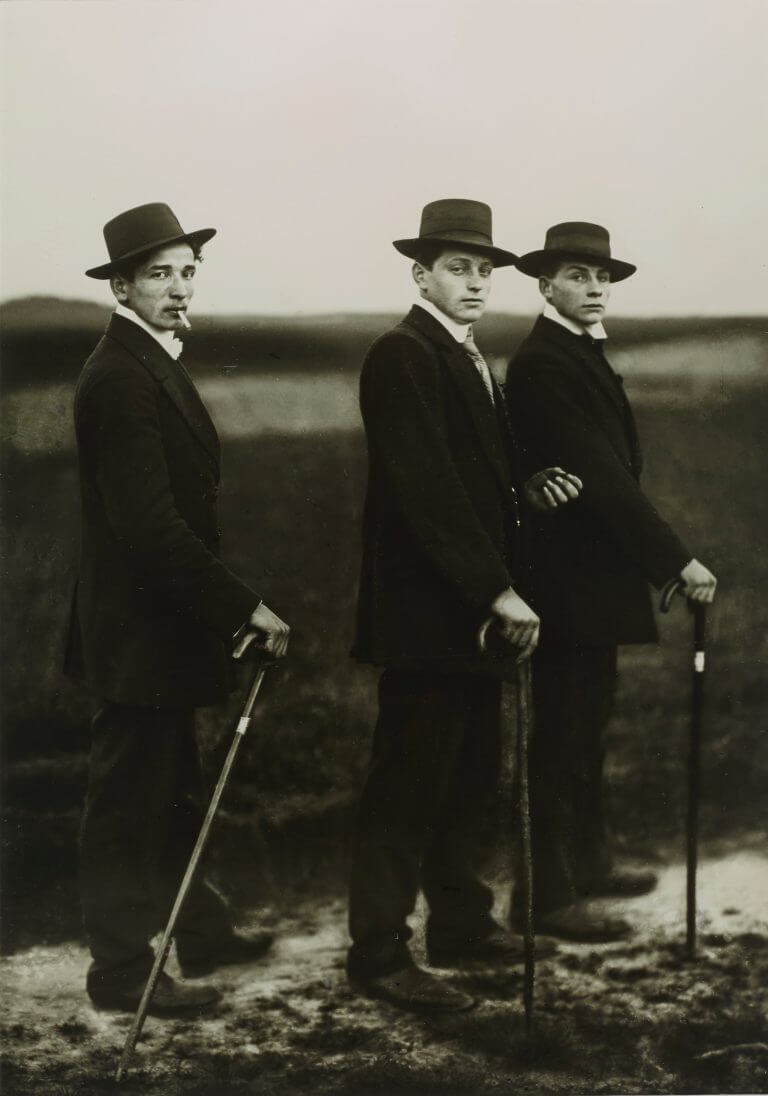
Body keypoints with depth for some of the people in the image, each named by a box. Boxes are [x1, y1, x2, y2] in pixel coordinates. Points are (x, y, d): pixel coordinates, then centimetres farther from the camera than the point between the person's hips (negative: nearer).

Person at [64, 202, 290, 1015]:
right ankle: (125, 971, 12)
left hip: (161, 621, 10)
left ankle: (196, 932, 34)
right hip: (139, 630, -10)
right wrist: (243, 607, -24)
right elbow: (148, 522, -26)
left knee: (171, 793, 20)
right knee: (129, 802, 1)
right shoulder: (120, 378, -20)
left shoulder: (152, 365, 13)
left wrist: (225, 606, 15)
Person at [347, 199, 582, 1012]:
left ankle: (461, 924, 28)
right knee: (409, 786, -4)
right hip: (425, 611, -10)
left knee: (469, 778, 16)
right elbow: (428, 490, -21)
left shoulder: (469, 360, 17)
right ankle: (378, 953, 3)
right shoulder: (402, 356, -13)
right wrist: (497, 590, -23)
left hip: (476, 609, 10)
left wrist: (529, 492, 3)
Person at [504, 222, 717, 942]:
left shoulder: (583, 355, 15)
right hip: (569, 578, -10)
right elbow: (601, 476, -24)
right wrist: (675, 559, -24)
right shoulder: (542, 364, -17)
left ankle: (587, 862, 31)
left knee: (586, 721, 19)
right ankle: (549, 896, 3)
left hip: (593, 572, 10)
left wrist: (656, 556, 11)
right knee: (562, 735, -4)